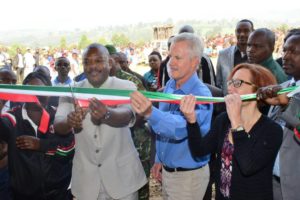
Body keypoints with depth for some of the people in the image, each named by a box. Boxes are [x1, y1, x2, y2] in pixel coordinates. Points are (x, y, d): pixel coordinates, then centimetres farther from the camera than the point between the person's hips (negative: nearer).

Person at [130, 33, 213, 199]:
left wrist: (150, 113, -55)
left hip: (189, 175, -7)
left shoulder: (201, 95, -22)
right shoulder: (170, 86, 1)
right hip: (167, 170, 7)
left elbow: (180, 127, -39)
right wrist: (159, 159, 13)